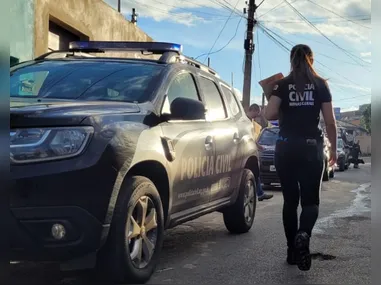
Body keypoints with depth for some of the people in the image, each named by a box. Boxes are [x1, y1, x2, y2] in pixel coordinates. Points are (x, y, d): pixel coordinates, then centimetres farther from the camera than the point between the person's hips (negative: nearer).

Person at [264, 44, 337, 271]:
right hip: (312, 147, -1)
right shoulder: (321, 85, 3)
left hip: (286, 147, 1)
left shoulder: (282, 85, 1)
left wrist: (285, 114, 10)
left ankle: (292, 250, 16)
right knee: (310, 199, 5)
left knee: (290, 199, 12)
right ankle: (303, 235, -24)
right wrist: (334, 148, 11)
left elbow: (269, 114, -12)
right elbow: (330, 121, 0)